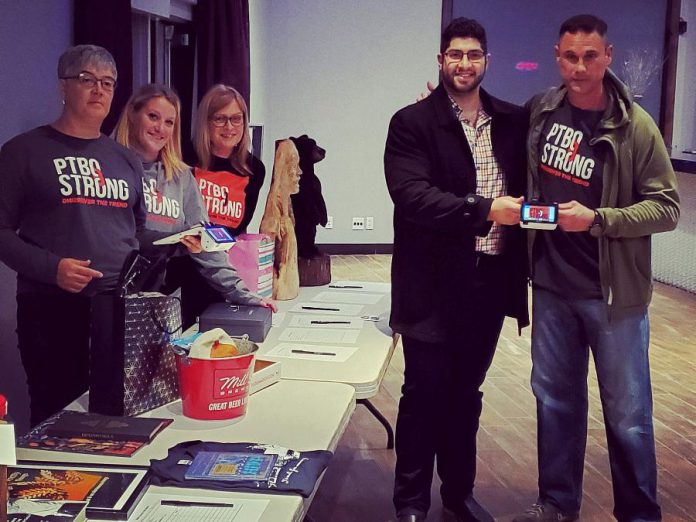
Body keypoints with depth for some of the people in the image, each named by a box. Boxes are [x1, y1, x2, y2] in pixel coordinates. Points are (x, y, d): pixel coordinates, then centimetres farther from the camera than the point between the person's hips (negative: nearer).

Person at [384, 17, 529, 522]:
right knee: (424, 394, 5)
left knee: (466, 392, 17)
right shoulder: (413, 123, -6)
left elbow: (529, 185, 13)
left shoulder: (513, 121, 8)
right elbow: (411, 195, -19)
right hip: (434, 284, -4)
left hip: (491, 279, 4)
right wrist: (485, 210, -26)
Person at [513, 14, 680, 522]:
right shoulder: (539, 112, 0)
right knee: (555, 398, 16)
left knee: (627, 412, 7)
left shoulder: (635, 126, -11)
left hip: (614, 290, -4)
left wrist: (597, 219, -22)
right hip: (551, 284, 4)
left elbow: (666, 207, -11)